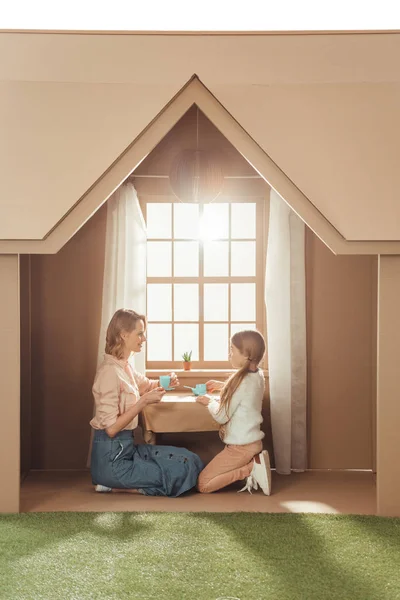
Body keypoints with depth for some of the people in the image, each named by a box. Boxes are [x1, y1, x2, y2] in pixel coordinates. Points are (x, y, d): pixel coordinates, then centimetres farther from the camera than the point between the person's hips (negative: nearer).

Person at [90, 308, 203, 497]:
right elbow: (111, 428, -21)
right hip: (111, 458, -9)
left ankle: (116, 482, 6)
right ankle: (113, 485, -1)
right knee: (183, 470, -11)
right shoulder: (110, 371, -19)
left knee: (190, 460, 3)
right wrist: (144, 402, -19)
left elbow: (145, 385, 31)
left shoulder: (124, 367, 8)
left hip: (126, 446, 9)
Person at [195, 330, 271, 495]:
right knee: (212, 472, 24)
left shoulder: (242, 380, -22)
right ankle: (253, 463, 6)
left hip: (240, 447, -9)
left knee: (202, 485, -3)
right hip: (253, 441, 9)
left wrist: (210, 401, 2)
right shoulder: (257, 376, 3)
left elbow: (221, 416, -15)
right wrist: (222, 386, 18)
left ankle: (251, 467, -8)